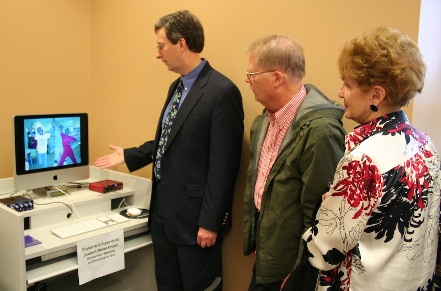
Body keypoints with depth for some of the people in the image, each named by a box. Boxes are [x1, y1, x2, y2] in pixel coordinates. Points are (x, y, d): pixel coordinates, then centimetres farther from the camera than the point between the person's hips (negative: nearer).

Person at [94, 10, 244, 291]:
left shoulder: (222, 91, -19)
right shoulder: (176, 86, 11)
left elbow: (223, 165, -21)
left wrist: (210, 222, -19)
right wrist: (128, 155, 19)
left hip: (194, 215, -8)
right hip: (164, 209, 9)